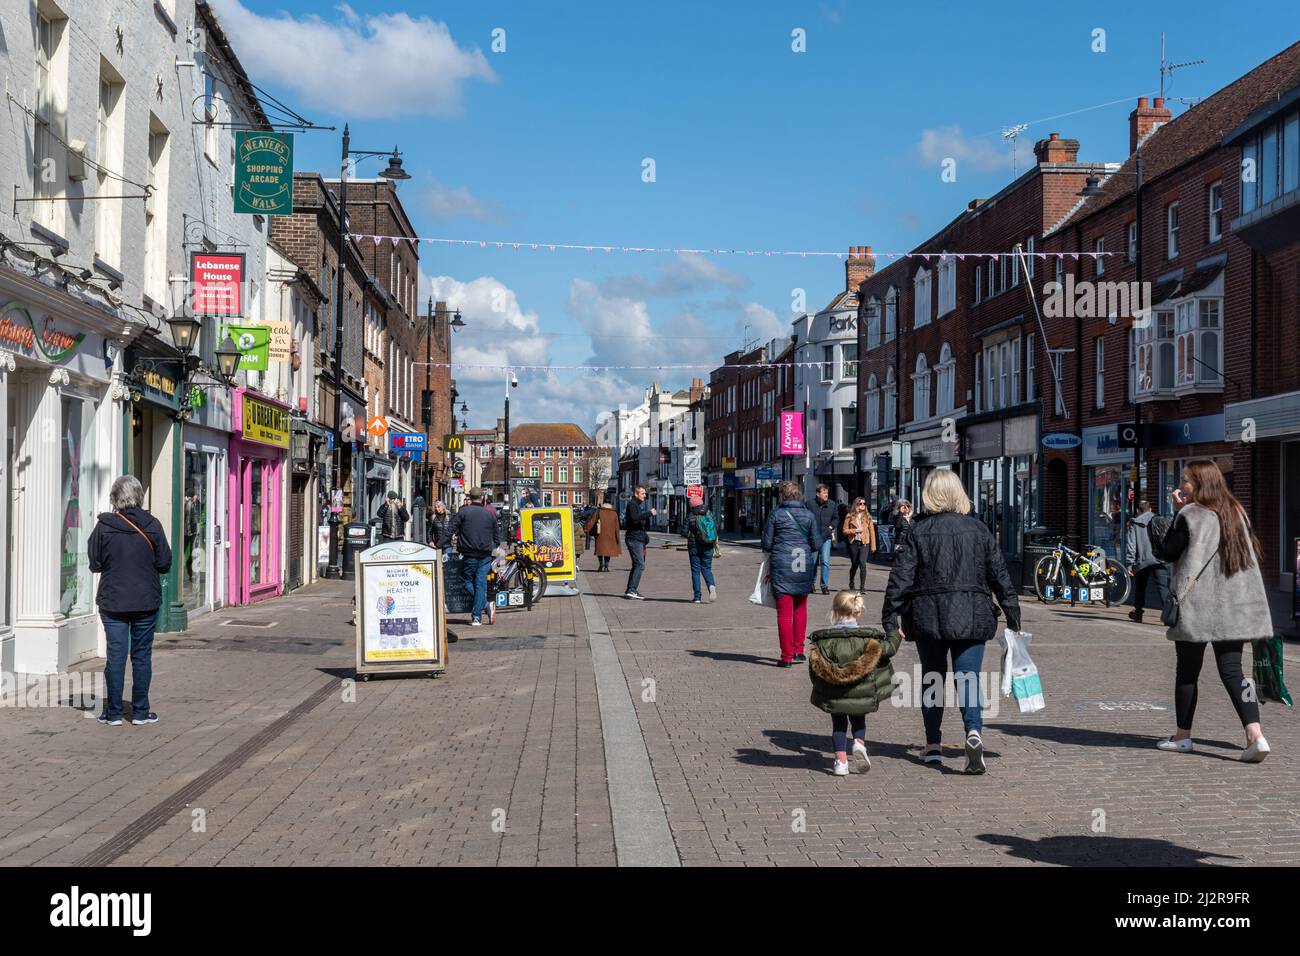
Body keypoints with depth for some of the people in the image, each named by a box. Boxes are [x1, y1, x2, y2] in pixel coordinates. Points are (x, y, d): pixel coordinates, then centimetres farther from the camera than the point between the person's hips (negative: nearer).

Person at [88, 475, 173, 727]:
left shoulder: (103, 526, -6)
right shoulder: (152, 525, -6)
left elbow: (94, 564, 1)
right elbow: (165, 563, -1)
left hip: (112, 601, 0)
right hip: (146, 601, 0)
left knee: (115, 655, 5)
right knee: (142, 655, 7)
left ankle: (113, 713, 8)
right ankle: (140, 712, 10)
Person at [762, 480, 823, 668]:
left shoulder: (776, 514, -2)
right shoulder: (809, 515, 4)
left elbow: (767, 544, 0)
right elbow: (817, 544, 2)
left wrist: (769, 567, 16)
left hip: (781, 566, -3)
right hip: (804, 568, 3)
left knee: (784, 612, 0)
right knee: (800, 608, 19)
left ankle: (787, 656, 0)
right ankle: (799, 651, 18)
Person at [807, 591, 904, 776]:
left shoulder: (824, 640, -12)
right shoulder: (868, 639, -11)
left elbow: (814, 670, -6)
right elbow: (889, 649, 3)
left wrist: (818, 687, 13)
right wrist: (896, 635, 24)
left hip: (833, 696, -1)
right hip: (862, 695, 1)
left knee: (838, 724, 19)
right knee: (858, 719, 26)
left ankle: (841, 761, 10)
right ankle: (859, 743, 1)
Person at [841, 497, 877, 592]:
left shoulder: (867, 516, 6)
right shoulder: (850, 516, 3)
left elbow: (872, 531, 6)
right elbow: (844, 530, 3)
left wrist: (873, 545, 2)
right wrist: (855, 530, -12)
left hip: (864, 543, 0)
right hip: (854, 543, 0)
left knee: (862, 563, -17)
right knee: (854, 565, 11)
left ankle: (862, 586, -13)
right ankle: (851, 584, 35)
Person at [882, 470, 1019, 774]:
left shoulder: (918, 531, -1)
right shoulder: (978, 529, 4)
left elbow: (901, 578, -5)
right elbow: (1000, 576, 5)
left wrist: (890, 619, -1)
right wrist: (1013, 617, 12)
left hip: (928, 617, 0)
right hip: (972, 618, 0)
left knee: (932, 680, 14)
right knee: (967, 678, 0)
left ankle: (933, 745, 20)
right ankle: (974, 731, -25)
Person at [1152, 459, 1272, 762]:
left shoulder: (1191, 515, -10)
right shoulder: (1236, 512, 11)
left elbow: (1165, 553, -5)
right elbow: (1249, 552, 19)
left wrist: (1176, 513, -2)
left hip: (1198, 607, -5)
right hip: (1234, 606, 5)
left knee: (1187, 670, 8)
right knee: (1231, 670, 3)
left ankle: (1183, 736, 16)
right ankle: (1255, 734, -12)